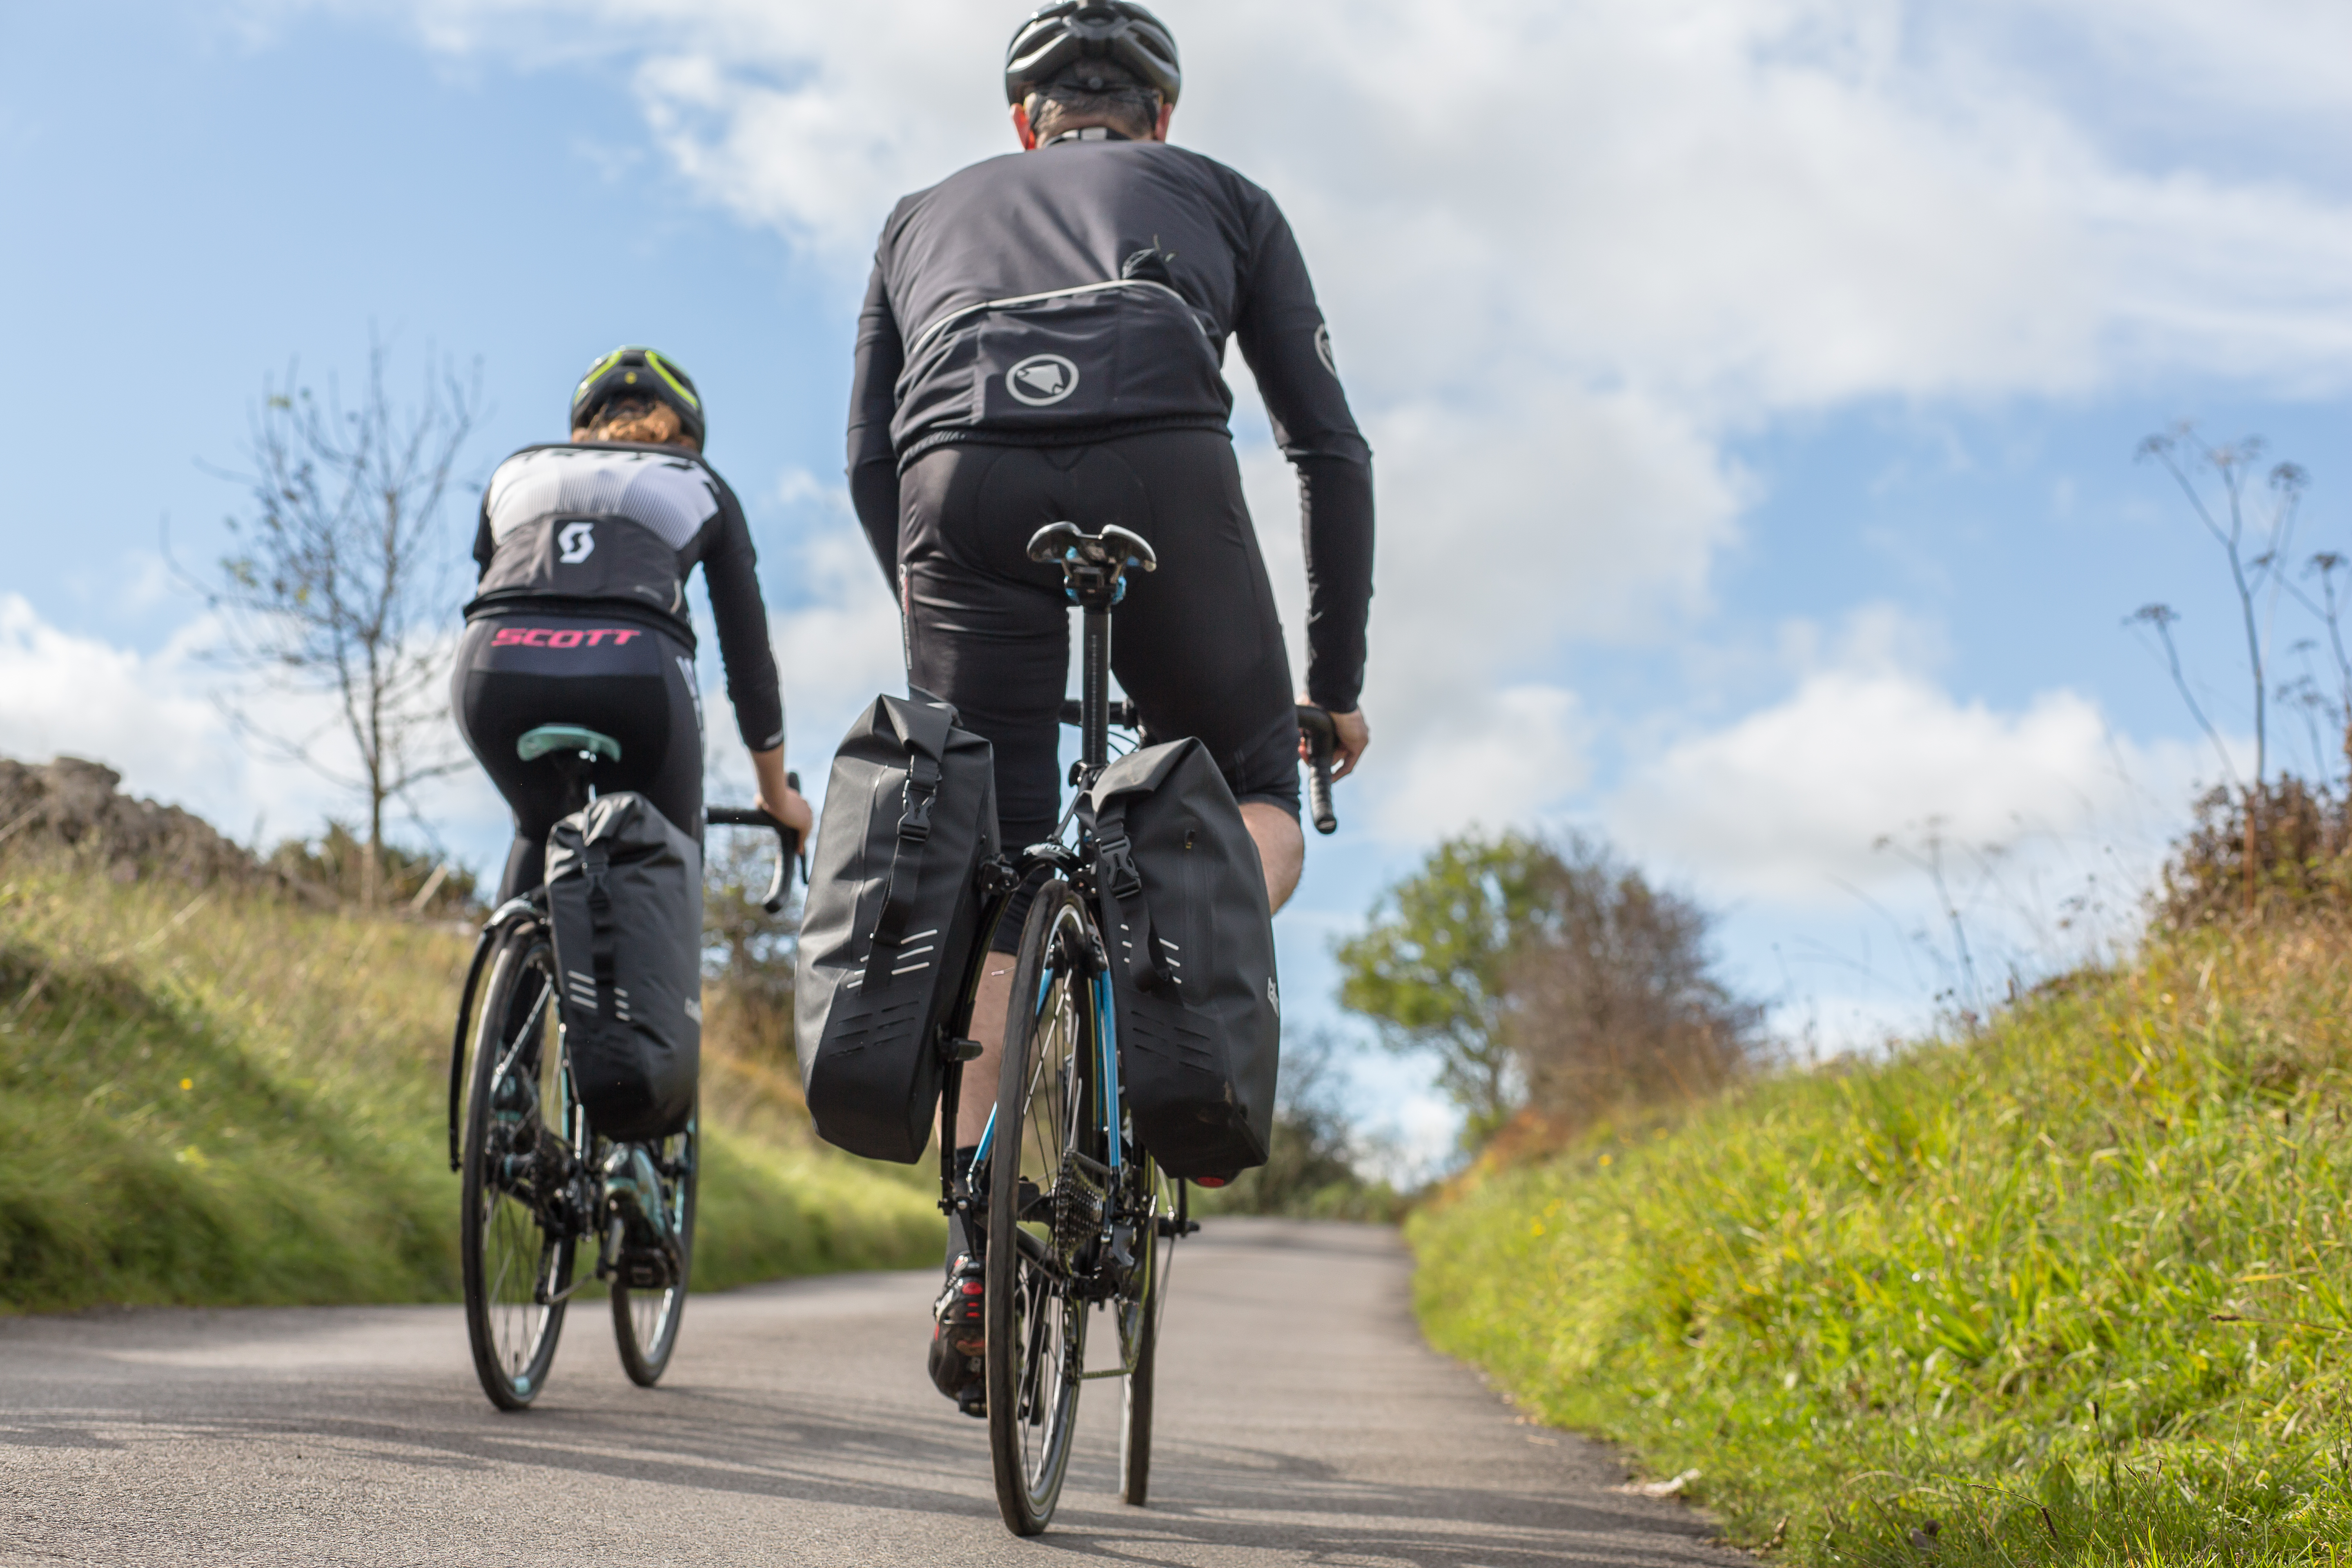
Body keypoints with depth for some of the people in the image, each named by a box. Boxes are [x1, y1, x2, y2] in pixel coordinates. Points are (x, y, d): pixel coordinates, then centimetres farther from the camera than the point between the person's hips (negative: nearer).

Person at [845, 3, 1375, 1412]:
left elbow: (870, 464, 30)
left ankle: (979, 1256, 4)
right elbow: (1333, 450, 26)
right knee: (1257, 810, 20)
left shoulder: (930, 212, 38)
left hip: (960, 481, 2)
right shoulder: (1223, 196, 33)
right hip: (1159, 464, -1)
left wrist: (940, 627, 41)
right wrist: (1340, 686, 32)